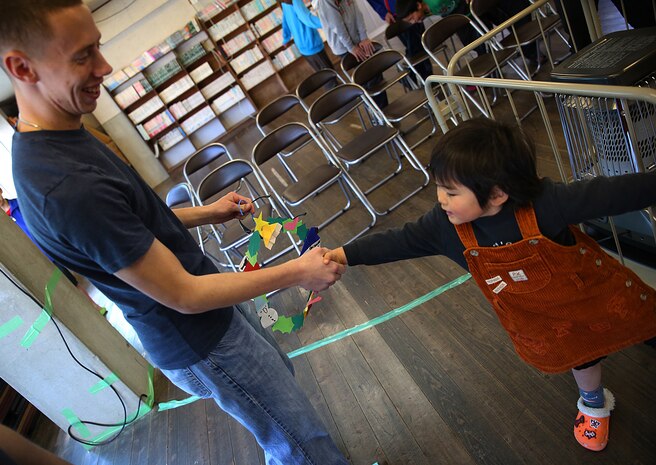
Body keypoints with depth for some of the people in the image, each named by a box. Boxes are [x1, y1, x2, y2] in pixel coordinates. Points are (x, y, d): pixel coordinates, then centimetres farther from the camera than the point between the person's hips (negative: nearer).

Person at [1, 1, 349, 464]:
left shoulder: (62, 137, -1)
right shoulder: (68, 187, -33)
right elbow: (184, 296, -27)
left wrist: (207, 212, 6)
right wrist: (298, 272, -19)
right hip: (202, 346, -10)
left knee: (282, 372, 31)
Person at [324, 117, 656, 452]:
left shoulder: (543, 204, -39)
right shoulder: (447, 224, -29)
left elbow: (607, 195, -33)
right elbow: (400, 242, -22)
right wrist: (342, 256, -25)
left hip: (591, 293, -3)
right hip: (535, 319, 4)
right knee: (577, 352, 33)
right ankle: (593, 403, 63)